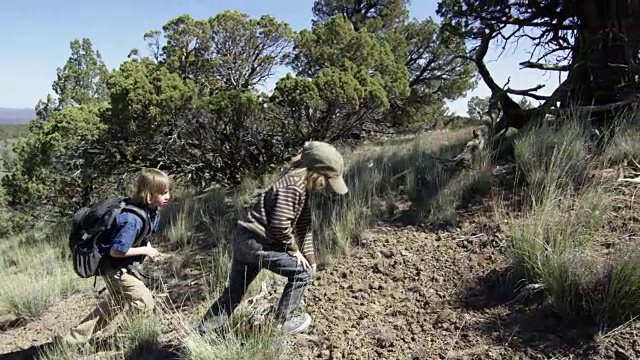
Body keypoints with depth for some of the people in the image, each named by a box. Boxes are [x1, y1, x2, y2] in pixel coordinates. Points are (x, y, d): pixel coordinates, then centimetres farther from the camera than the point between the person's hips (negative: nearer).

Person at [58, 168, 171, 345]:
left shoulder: (151, 212, -5)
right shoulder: (133, 219, -33)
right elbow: (116, 251, -29)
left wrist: (148, 247, -7)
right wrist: (145, 250, -22)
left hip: (121, 265, 10)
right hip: (114, 266, -10)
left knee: (117, 302, 25)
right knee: (145, 303, -7)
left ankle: (73, 339, 37)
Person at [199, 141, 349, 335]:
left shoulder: (301, 188, 12)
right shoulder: (293, 186, -19)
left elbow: (304, 224, 16)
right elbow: (280, 224, -24)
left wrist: (309, 257, 15)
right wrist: (294, 249, -9)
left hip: (245, 240, 10)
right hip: (255, 243, -10)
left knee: (234, 292, 18)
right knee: (301, 273, 2)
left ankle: (203, 334, 28)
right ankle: (283, 322, 15)